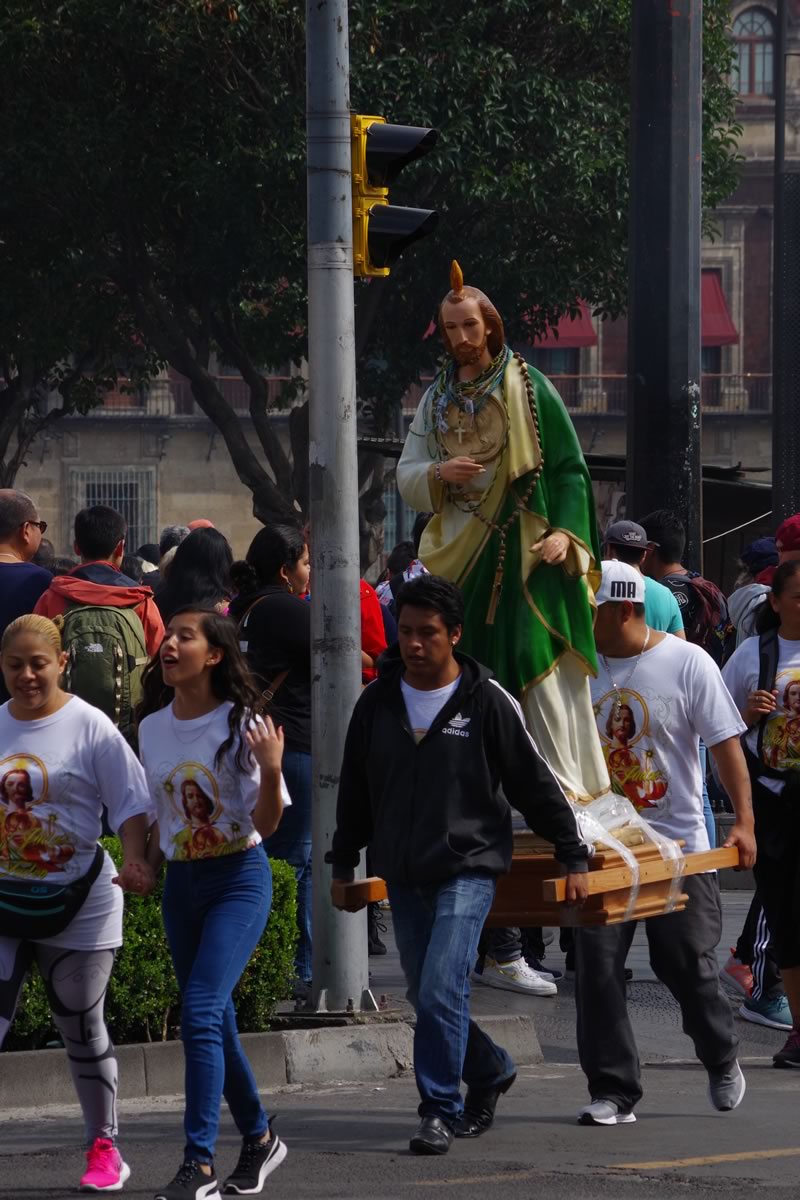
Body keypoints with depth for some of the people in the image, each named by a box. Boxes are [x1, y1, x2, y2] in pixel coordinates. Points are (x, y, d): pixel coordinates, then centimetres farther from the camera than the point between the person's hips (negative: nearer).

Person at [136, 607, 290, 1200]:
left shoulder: (240, 724, -12)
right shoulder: (153, 728, 6)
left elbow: (266, 824, -13)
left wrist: (271, 771, -28)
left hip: (239, 879, -6)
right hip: (181, 882, 6)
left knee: (202, 1012, -18)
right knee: (215, 1019, 12)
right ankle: (259, 1138, 30)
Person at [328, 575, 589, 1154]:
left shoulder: (488, 702, -6)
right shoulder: (377, 702, 6)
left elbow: (536, 782, 0)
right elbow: (354, 791, 18)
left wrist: (573, 856, 2)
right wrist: (343, 865, 20)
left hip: (468, 868, -5)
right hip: (402, 877, 5)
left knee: (441, 992, -17)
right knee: (428, 998, 11)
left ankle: (441, 1111, -9)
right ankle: (490, 1070, 34)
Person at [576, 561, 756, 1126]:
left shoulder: (686, 662, -6)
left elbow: (726, 744, -6)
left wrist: (744, 821, -15)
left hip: (678, 843, -3)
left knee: (688, 963, 3)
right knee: (597, 965, -6)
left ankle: (722, 1061, 30)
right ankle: (614, 1091, 0)